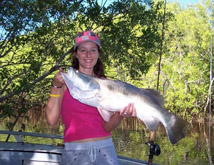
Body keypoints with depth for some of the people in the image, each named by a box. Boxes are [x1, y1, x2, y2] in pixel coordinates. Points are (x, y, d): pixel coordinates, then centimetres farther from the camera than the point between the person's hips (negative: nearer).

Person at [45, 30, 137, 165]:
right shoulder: (65, 80, -1)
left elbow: (107, 126, -2)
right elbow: (52, 120, -9)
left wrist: (120, 116, -21)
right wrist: (56, 86, -15)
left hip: (105, 149, 2)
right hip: (74, 152, -2)